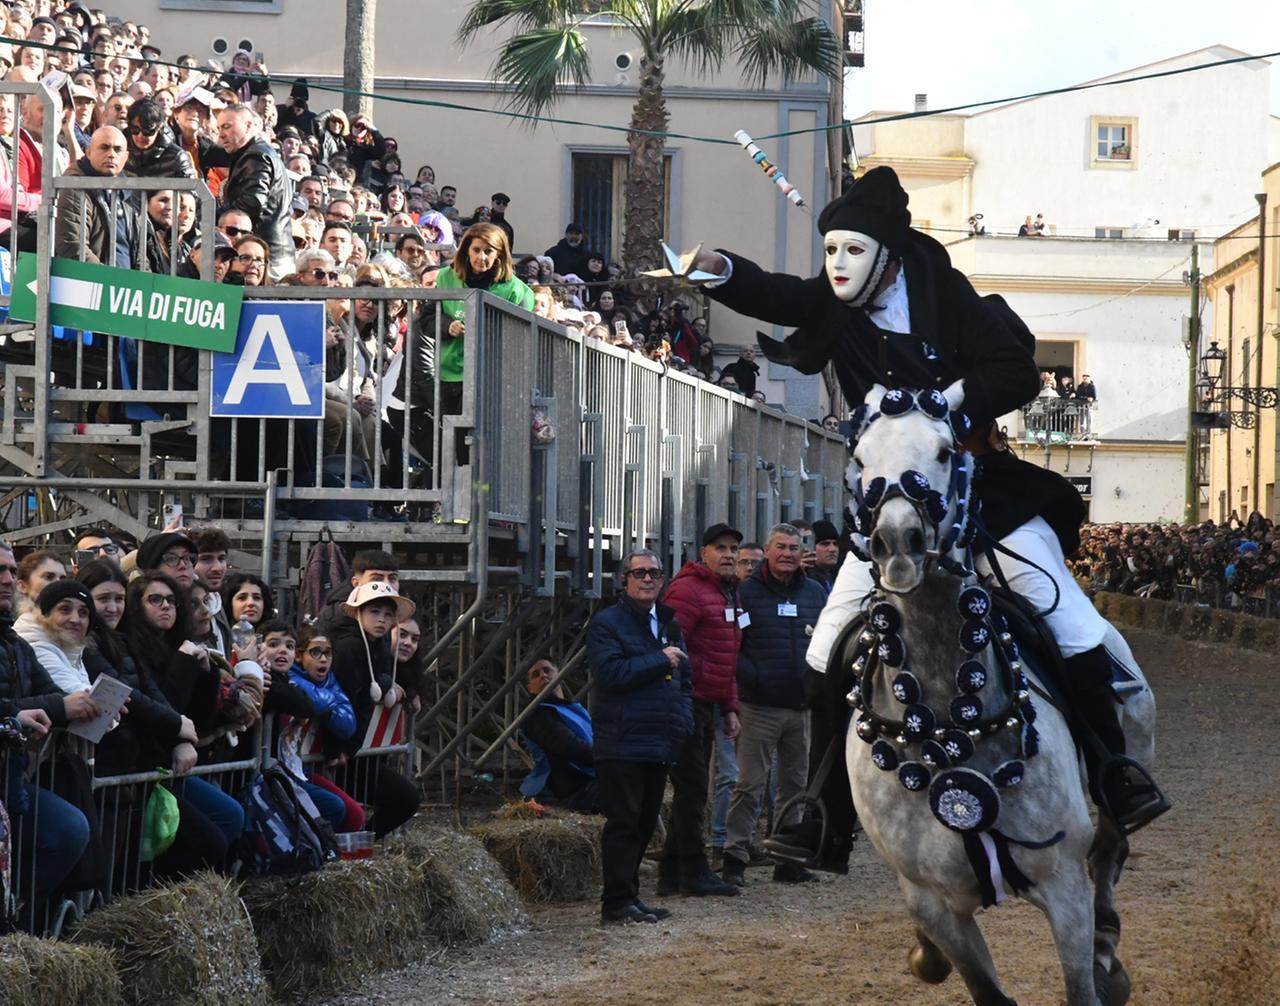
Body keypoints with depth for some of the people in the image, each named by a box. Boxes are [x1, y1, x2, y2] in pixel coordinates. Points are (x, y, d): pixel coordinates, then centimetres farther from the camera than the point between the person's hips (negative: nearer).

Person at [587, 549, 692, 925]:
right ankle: (617, 901, -5)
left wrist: (683, 718, 10)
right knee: (623, 823, -8)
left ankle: (629, 897, 18)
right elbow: (610, 672, -18)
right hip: (622, 742, -7)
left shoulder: (668, 623, 19)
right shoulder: (606, 623, -3)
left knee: (644, 823, 10)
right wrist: (659, 660, -14)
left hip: (659, 743, 7)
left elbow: (684, 677, 26)